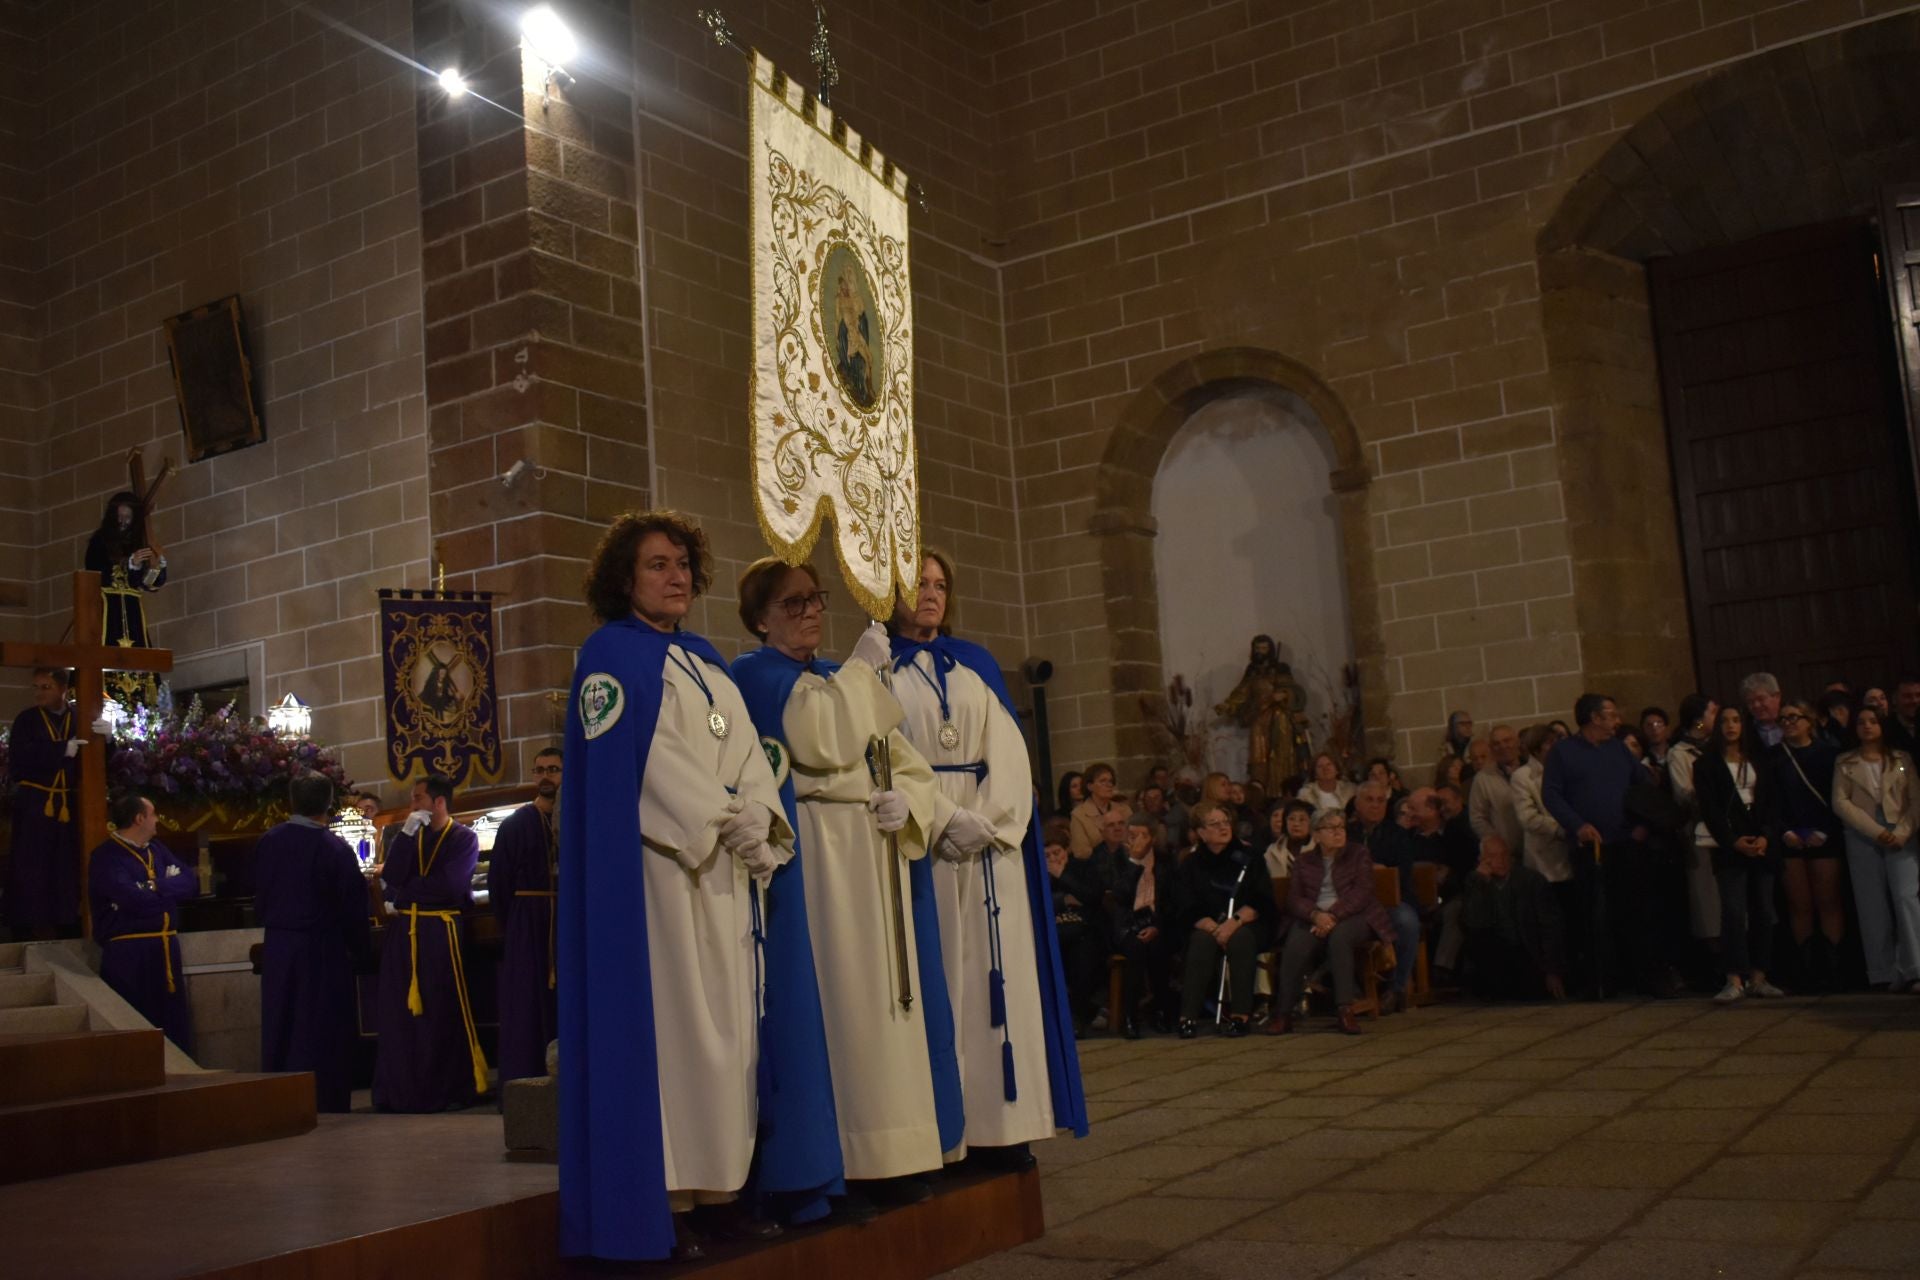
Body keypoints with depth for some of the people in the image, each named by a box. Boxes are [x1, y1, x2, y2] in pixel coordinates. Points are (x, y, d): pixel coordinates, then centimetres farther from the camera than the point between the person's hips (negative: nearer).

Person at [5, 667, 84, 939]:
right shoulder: (26, 720, -1)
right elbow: (18, 760, -13)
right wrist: (62, 749, -20)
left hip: (69, 805, 1)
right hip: (34, 805, -1)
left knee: (67, 869, 5)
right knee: (33, 870, 1)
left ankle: (62, 922, 14)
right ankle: (34, 925, 8)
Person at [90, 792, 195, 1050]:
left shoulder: (156, 849, 14)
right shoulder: (106, 857, -10)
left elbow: (189, 883, 4)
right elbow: (134, 899, -22)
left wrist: (155, 887, -12)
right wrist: (169, 887, -5)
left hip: (165, 947, 7)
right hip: (128, 952, -7)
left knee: (174, 1022, 9)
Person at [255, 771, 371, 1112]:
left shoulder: (267, 843, 0)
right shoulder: (335, 850, -15)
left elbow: (259, 900, 11)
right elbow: (353, 910, -11)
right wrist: (362, 953, 1)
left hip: (277, 949, 5)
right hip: (322, 952, -5)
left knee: (280, 1032, 14)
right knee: (324, 1036, 4)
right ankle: (326, 1108, 7)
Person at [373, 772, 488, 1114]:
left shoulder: (464, 838, -1)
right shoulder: (411, 836, 14)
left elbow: (448, 887, -13)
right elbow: (392, 878, -1)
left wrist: (403, 893, -3)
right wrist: (407, 834, -7)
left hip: (441, 933, -5)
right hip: (404, 933, 5)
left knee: (445, 1014, -3)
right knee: (401, 1014, 3)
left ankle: (455, 1090, 5)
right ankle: (404, 1091, 10)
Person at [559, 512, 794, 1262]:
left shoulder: (707, 662, 20)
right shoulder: (610, 653, -2)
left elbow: (745, 752, 12)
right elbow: (640, 758, -13)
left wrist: (762, 822, -7)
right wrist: (728, 823, -13)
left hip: (726, 865, 7)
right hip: (654, 865, -7)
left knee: (727, 1022, 5)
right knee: (664, 1023, -9)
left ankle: (717, 1186, 10)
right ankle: (660, 1199, -6)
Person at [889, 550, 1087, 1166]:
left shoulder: (978, 665, 16)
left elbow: (1006, 749, 7)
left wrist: (989, 821, -9)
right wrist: (946, 822, -15)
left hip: (992, 835, 3)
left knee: (998, 970, -1)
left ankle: (1003, 1123, 2)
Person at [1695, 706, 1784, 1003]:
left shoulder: (1758, 762, 16)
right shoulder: (1707, 764, 8)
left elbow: (1769, 801, 9)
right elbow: (1708, 808, 0)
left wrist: (1764, 837, -7)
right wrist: (1733, 841, -10)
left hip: (1761, 843, 3)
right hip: (1729, 845, -3)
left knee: (1763, 911, 0)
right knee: (1733, 911, -12)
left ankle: (1758, 977, 6)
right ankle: (1735, 980, -13)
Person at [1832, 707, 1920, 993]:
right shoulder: (1845, 763, 10)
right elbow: (1840, 803, 0)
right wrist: (1875, 831, -10)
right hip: (1862, 838, 1)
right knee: (1873, 906, -1)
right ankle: (1886, 973, 2)